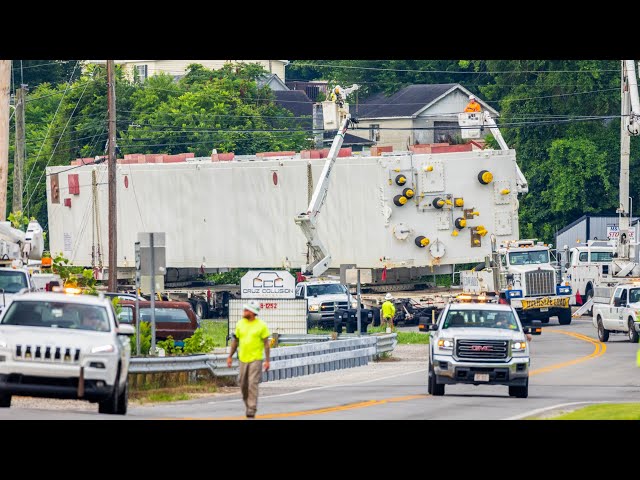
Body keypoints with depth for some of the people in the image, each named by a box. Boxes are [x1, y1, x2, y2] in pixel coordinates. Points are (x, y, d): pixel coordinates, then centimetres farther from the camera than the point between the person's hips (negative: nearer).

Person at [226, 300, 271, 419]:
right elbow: (235, 341, 13)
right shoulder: (240, 324, 7)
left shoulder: (261, 325, -5)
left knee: (253, 384, -11)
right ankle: (247, 404, 27)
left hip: (256, 359, -4)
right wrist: (230, 356, 10)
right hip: (243, 359, 4)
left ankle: (252, 409, -9)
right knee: (243, 384, 8)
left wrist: (267, 360, -7)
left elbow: (266, 343, -3)